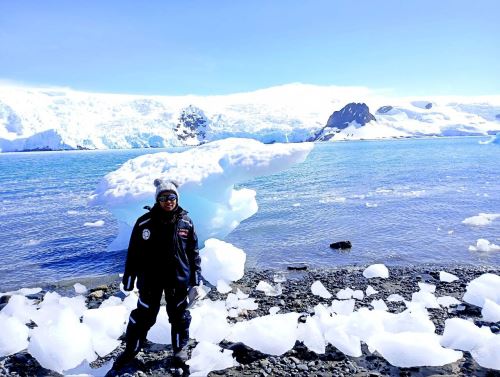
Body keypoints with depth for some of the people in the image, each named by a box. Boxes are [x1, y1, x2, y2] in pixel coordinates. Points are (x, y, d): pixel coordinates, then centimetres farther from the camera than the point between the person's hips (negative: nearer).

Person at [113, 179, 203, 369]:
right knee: (143, 316, 11)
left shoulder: (186, 223, -7)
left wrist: (196, 281, 0)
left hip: (179, 279, 1)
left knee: (179, 316, 16)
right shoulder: (144, 222, -10)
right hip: (150, 279, -1)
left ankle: (180, 348, 38)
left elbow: (194, 253, 0)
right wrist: (128, 279, 0)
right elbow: (133, 253, -3)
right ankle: (130, 350, 33)